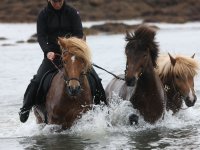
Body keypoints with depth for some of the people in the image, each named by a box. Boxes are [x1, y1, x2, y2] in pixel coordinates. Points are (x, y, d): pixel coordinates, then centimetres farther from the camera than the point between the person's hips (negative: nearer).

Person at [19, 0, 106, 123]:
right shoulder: (44, 15, -1)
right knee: (37, 80, -18)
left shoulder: (72, 13, -2)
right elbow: (41, 36, -7)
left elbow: (79, 33, -8)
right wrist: (47, 51, -27)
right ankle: (25, 109, -3)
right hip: (52, 54, 0)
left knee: (95, 79, -11)